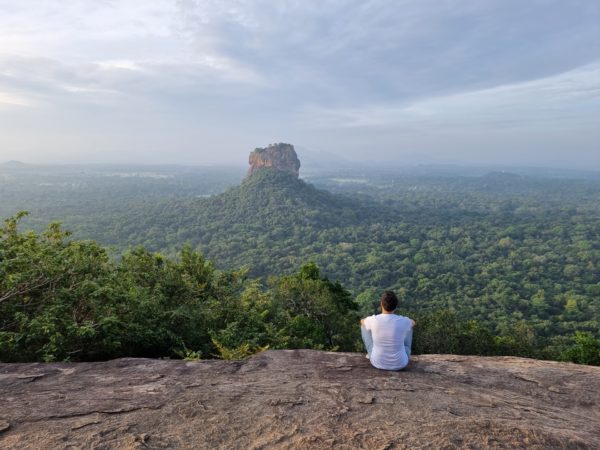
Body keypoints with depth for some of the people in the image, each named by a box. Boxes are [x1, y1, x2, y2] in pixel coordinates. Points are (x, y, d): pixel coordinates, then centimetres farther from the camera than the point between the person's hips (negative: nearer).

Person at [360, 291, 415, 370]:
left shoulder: (373, 320, -22)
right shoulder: (403, 321, -20)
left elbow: (362, 321, 6)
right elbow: (412, 322, 8)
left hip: (378, 362, 0)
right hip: (399, 363, 0)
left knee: (364, 325, 19)